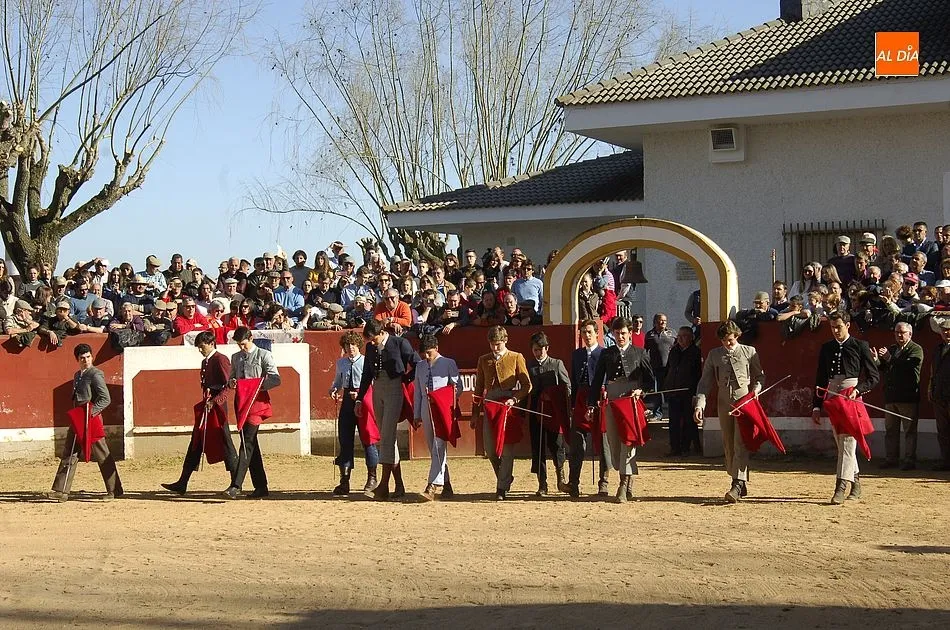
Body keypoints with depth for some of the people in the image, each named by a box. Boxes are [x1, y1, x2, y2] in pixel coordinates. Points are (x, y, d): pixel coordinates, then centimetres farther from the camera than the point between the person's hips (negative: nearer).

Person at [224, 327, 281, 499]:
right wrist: (231, 383, -1)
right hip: (240, 401, 7)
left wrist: (259, 385, -21)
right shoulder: (236, 357, 16)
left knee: (247, 442, -15)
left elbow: (276, 379, -7)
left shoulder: (263, 355, -1)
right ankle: (261, 487, 14)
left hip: (257, 401, -7)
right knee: (251, 445, 8)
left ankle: (236, 485, -21)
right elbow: (231, 377, 22)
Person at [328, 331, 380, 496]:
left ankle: (372, 478, 16)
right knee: (345, 439, 4)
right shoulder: (341, 363, 12)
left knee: (367, 438, 1)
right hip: (347, 402, 5)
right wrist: (333, 390, 3)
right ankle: (344, 481, 8)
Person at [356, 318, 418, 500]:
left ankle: (384, 485, -15)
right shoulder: (370, 347, 9)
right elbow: (366, 374, 16)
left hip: (394, 389, -6)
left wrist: (405, 379, 2)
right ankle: (399, 486, 11)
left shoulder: (399, 343, -8)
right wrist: (359, 399, 14)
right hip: (377, 390, 6)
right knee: (387, 438, 6)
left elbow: (417, 364, -2)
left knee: (387, 436, -13)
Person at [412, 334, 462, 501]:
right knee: (433, 451, 8)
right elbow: (417, 391, 17)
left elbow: (458, 387, 3)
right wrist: (416, 415, 17)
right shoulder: (420, 366, 15)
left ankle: (433, 486, -22)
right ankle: (445, 486, 16)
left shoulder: (448, 364, 0)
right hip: (426, 411, 6)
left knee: (438, 448, -15)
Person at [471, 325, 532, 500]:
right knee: (490, 449, 0)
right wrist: (475, 413, 14)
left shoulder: (516, 358, 4)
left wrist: (514, 399, -15)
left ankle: (502, 488, -1)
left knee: (507, 449, -6)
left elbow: (526, 385, 2)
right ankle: (505, 479, 22)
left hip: (509, 407, -4)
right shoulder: (483, 360, 14)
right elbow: (479, 388, 17)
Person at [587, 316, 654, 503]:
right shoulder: (606, 354, 12)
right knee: (613, 444, 3)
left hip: (632, 402, -3)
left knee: (628, 443, -11)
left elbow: (650, 379, 10)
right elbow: (597, 381, 11)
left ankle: (624, 486, -13)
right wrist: (591, 404, 4)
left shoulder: (640, 353, 7)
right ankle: (628, 480, 18)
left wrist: (641, 391, -9)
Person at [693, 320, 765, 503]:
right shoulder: (714, 355, 10)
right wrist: (699, 405, -4)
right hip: (724, 403, 4)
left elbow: (759, 375, 13)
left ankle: (738, 484, -19)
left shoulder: (749, 351, 5)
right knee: (728, 445, 6)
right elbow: (705, 381, 7)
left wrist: (756, 389, -8)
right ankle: (740, 484, 16)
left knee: (740, 443, -14)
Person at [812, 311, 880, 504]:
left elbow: (874, 376, 1)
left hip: (851, 397, -5)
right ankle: (854, 483, 22)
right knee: (841, 443, 10)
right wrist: (817, 406, 11)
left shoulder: (860, 346, 1)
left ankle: (842, 486, -19)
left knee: (847, 441, -13)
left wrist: (857, 389, -15)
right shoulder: (826, 348, 13)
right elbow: (820, 379, 16)